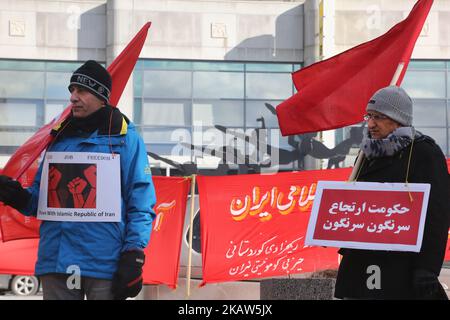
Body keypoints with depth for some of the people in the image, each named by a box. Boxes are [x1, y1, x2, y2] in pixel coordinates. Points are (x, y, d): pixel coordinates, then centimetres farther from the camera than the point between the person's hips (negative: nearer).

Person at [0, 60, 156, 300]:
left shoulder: (124, 137, 1)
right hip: (55, 261, 5)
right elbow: (39, 199, 20)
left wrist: (133, 256, -11)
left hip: (105, 264, -5)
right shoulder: (59, 137, 16)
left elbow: (141, 201, -4)